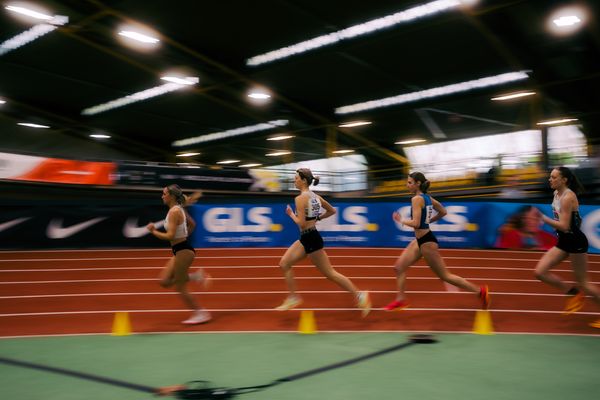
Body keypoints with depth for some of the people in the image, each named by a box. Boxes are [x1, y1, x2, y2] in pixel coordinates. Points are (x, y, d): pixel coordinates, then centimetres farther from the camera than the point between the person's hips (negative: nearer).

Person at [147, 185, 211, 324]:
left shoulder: (174, 212, -18)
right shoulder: (179, 209, 10)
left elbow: (170, 236, -23)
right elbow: (192, 224, 23)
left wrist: (153, 231, -11)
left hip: (183, 251, -10)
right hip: (180, 250, 10)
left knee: (180, 287, 2)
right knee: (164, 281, 13)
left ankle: (200, 313, 12)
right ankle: (196, 276, 12)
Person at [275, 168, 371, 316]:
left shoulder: (300, 198, -18)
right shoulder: (315, 196, 9)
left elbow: (301, 224, -23)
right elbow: (332, 211, 18)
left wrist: (291, 214, -6)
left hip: (310, 239, -9)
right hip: (306, 238, 9)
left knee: (329, 273, -1)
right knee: (284, 263, 11)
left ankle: (359, 295, 7)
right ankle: (293, 297, 16)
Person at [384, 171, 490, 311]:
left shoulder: (417, 199, -20)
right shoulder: (427, 197, 7)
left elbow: (415, 223, -27)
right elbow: (443, 212, 17)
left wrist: (401, 220, -10)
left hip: (426, 242, -10)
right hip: (419, 240, 10)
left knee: (444, 275, 3)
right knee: (399, 267, 9)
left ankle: (480, 291, 14)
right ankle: (401, 300, 15)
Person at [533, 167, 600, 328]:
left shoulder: (567, 197, -21)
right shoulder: (557, 193, 5)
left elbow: (564, 226, -26)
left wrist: (542, 217, -26)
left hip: (575, 242, -9)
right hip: (563, 242, 9)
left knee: (582, 282, 2)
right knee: (540, 272, 1)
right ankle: (574, 293, 15)